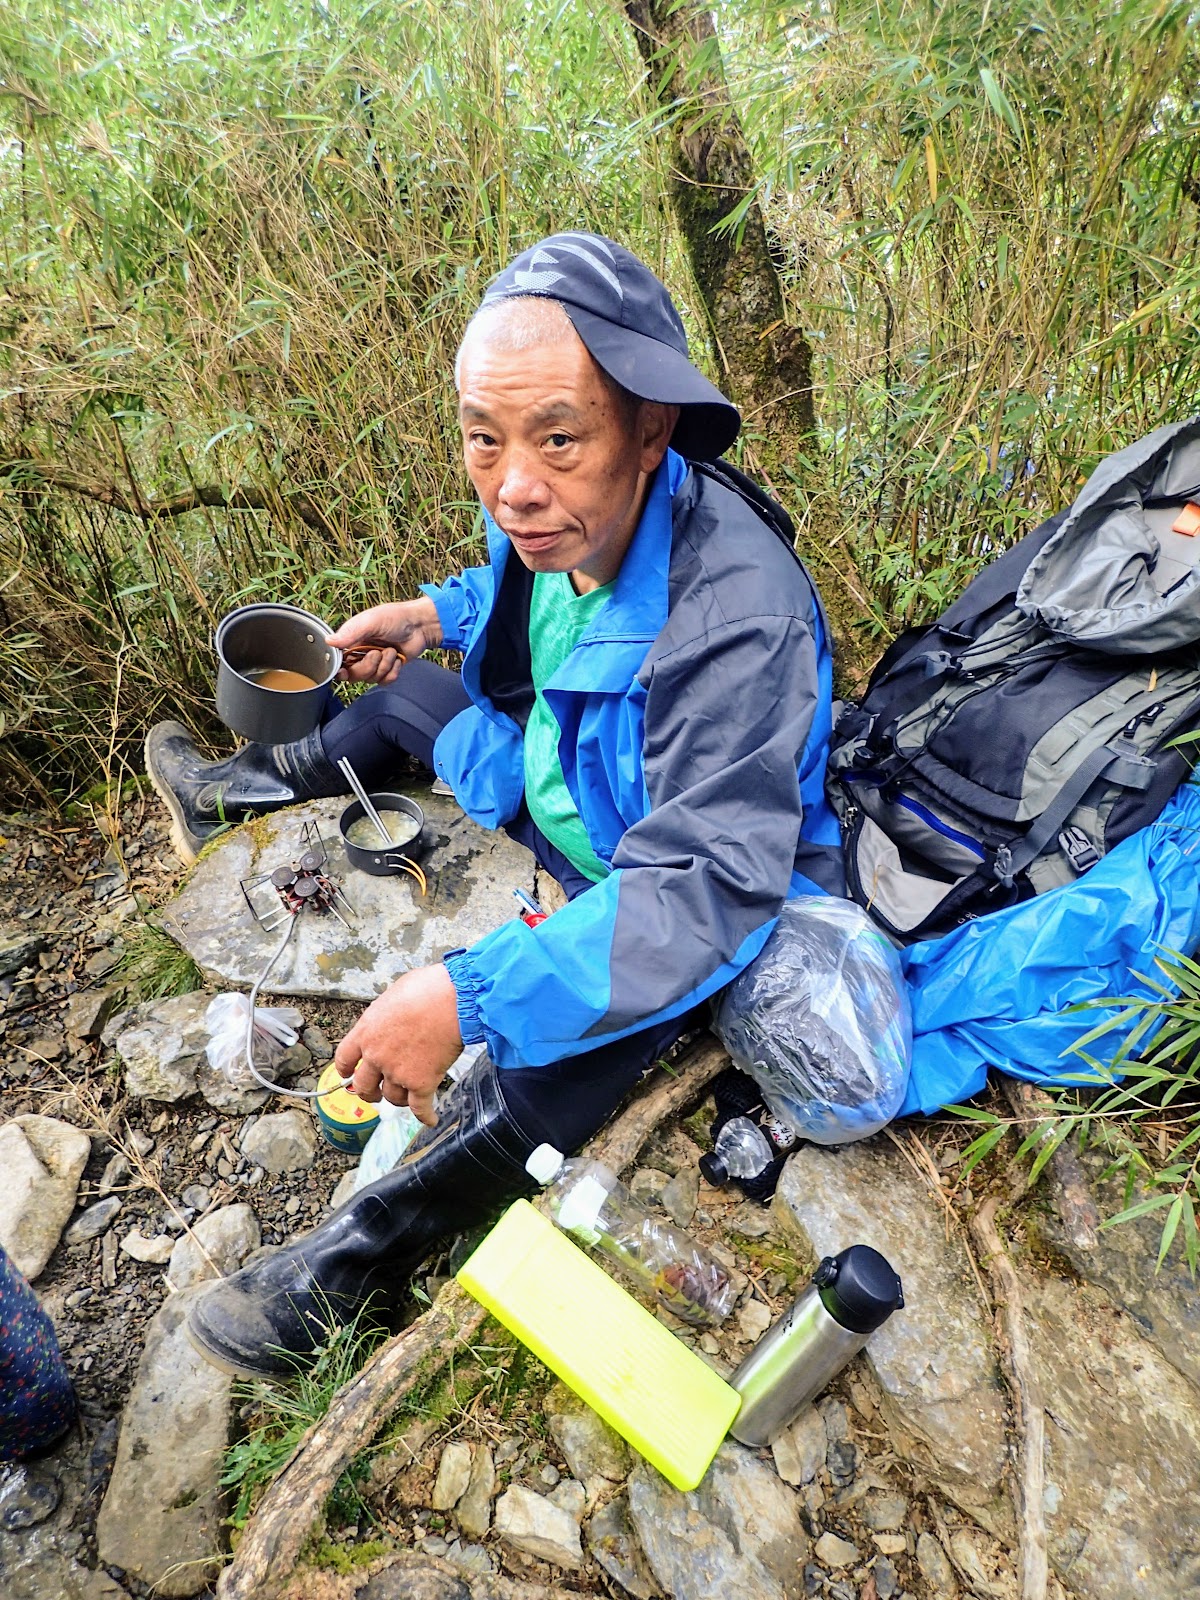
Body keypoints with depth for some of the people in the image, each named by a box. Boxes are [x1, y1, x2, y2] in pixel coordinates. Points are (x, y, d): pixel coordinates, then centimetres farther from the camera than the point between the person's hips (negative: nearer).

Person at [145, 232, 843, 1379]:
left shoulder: (736, 619, -40)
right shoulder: (572, 511, -14)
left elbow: (705, 889, -43)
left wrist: (468, 996, -48)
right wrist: (441, 610, -1)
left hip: (680, 886, -7)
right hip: (563, 784, 8)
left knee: (542, 1065, -30)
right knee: (402, 694, 18)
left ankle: (354, 1261, 0)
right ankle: (248, 787, 50)